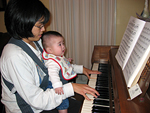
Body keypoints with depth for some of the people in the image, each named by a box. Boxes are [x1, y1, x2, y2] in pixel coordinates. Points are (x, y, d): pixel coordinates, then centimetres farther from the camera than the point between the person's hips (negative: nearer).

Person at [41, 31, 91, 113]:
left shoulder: (60, 58, 7)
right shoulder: (52, 62, -27)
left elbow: (70, 67, 19)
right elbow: (53, 74, -44)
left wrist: (82, 69, 18)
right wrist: (57, 85, -59)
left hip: (64, 84, 10)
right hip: (56, 89, -10)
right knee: (63, 104, -9)